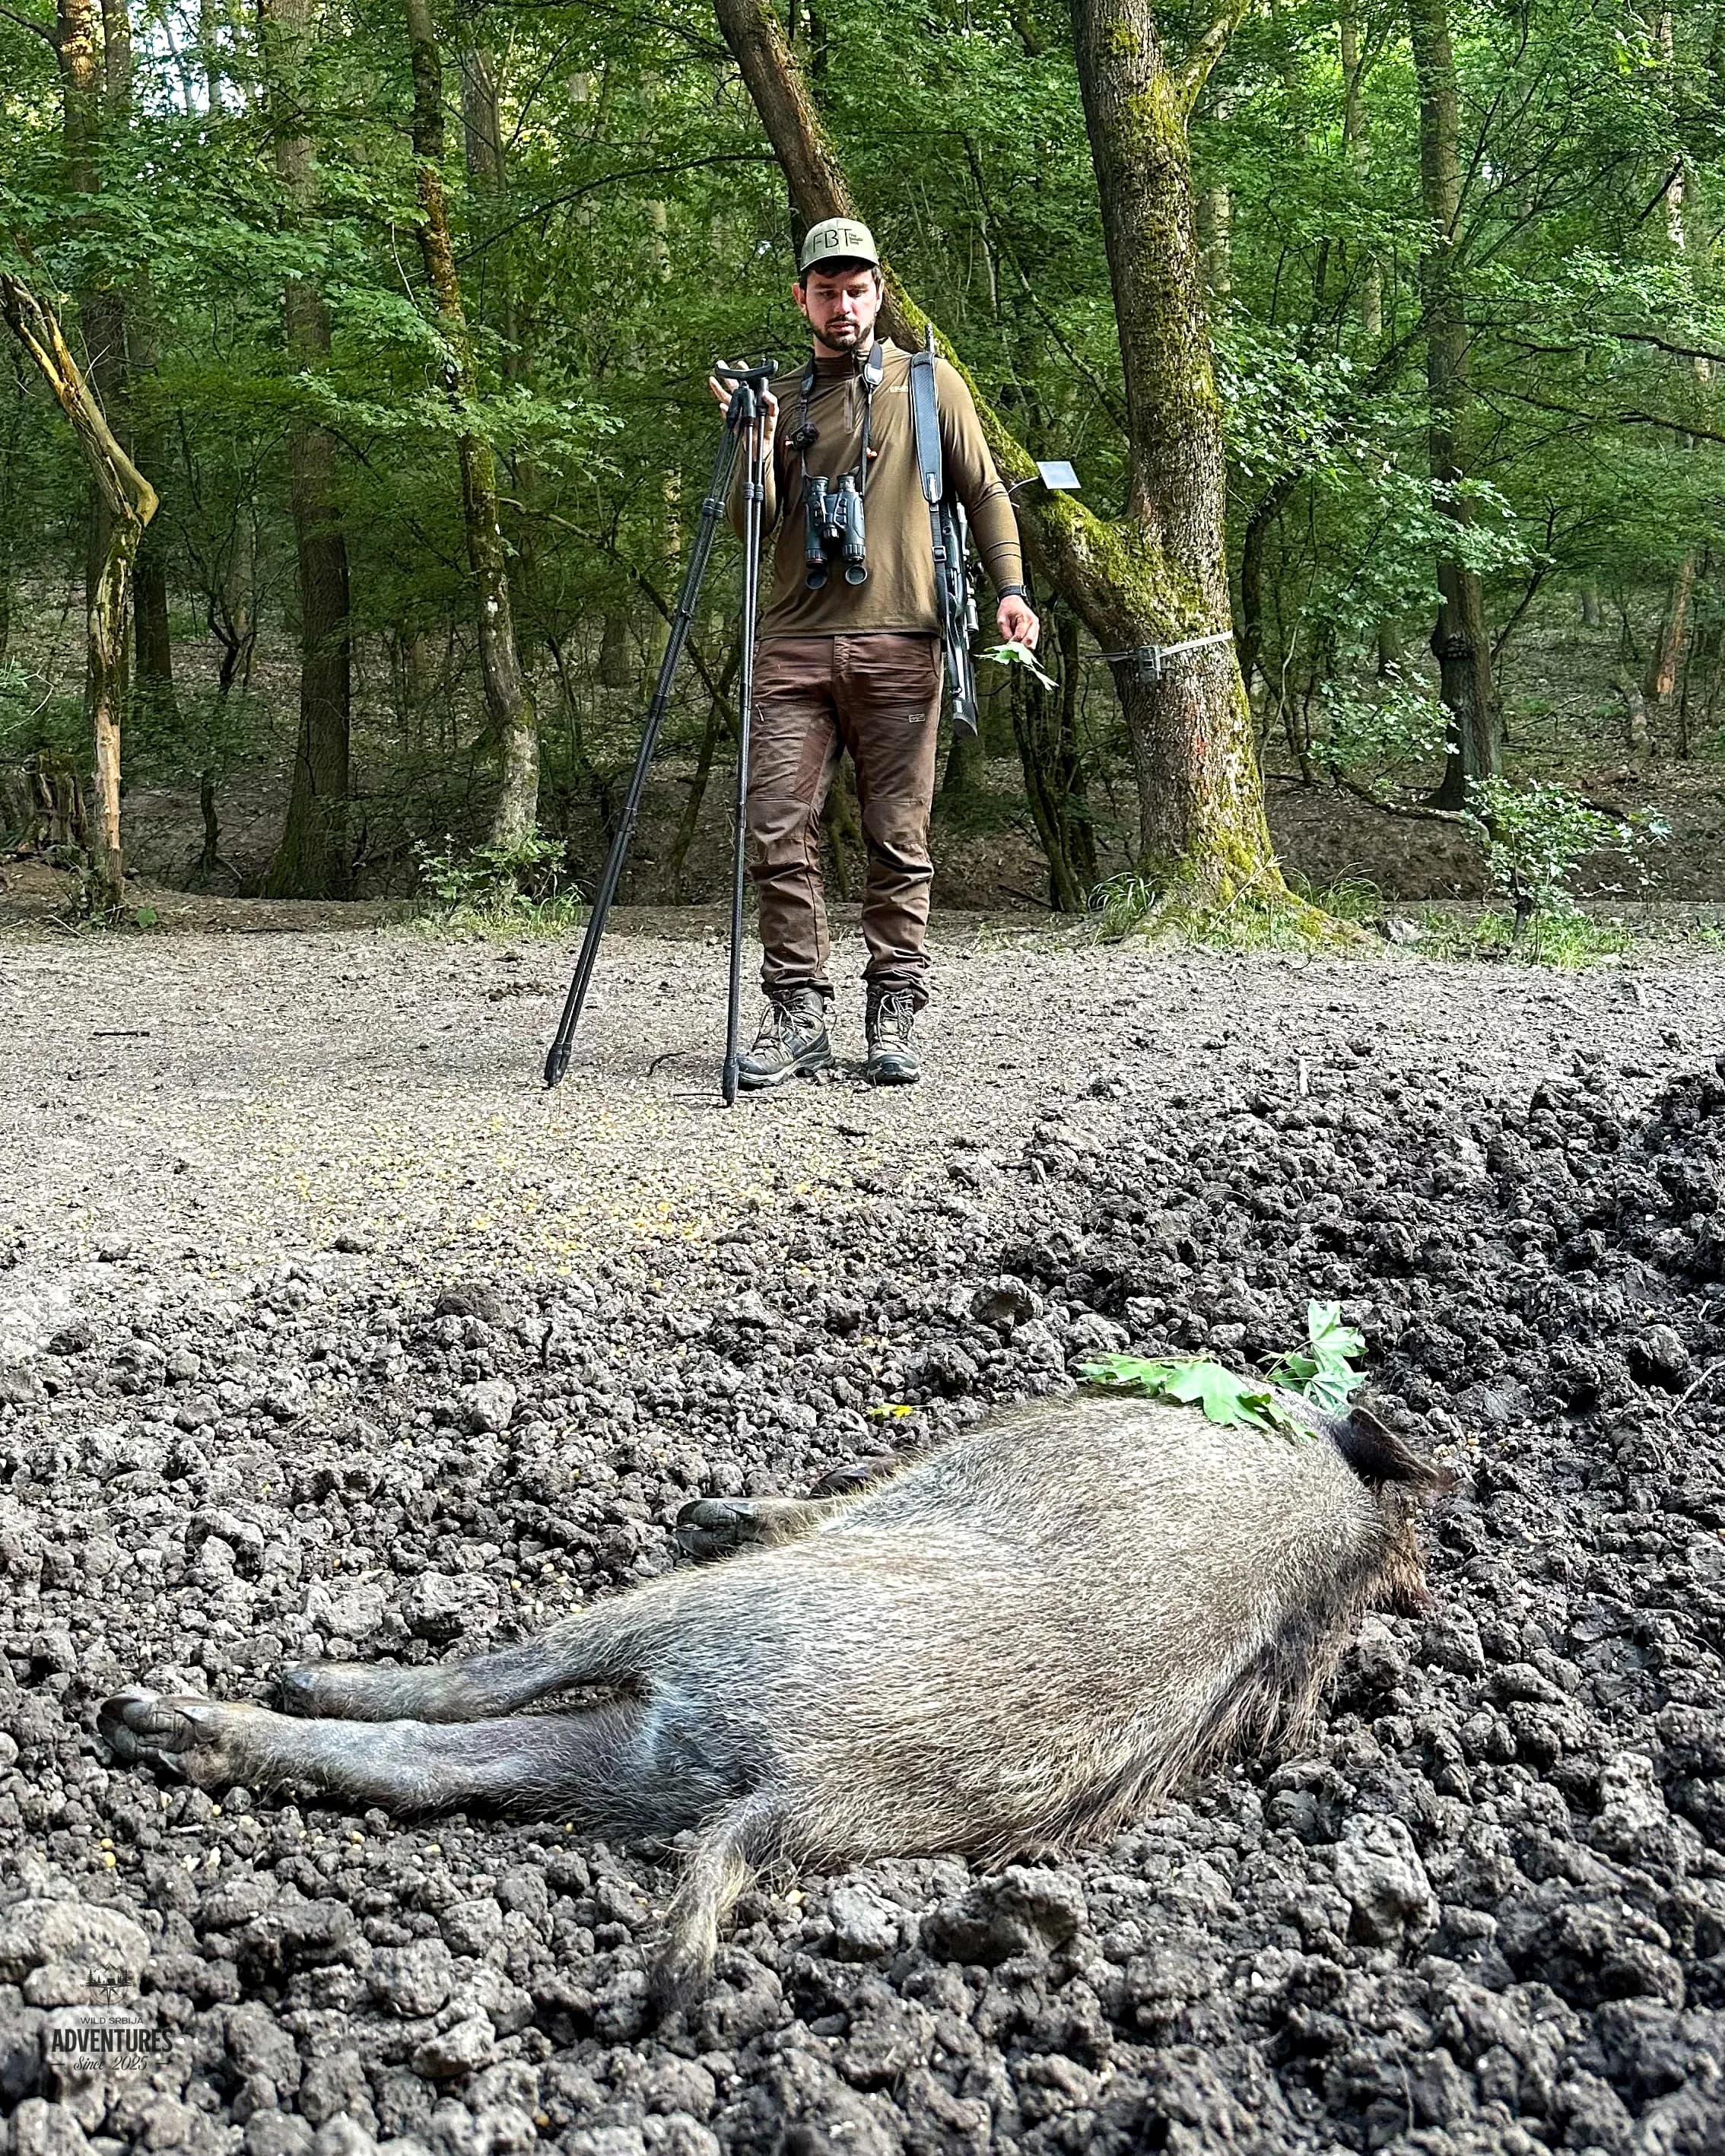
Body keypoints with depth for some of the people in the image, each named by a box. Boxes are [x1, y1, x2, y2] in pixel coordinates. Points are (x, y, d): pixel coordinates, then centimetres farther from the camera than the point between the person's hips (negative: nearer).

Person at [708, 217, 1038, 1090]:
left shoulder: (928, 382, 12)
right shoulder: (780, 397, 16)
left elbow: (984, 491, 11)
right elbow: (752, 526, 11)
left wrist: (1010, 585, -4)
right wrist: (757, 434, -4)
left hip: (898, 645, -2)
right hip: (794, 645, 2)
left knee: (898, 838, -1)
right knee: (778, 831, -6)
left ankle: (894, 1016, 5)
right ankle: (797, 1014, 1)